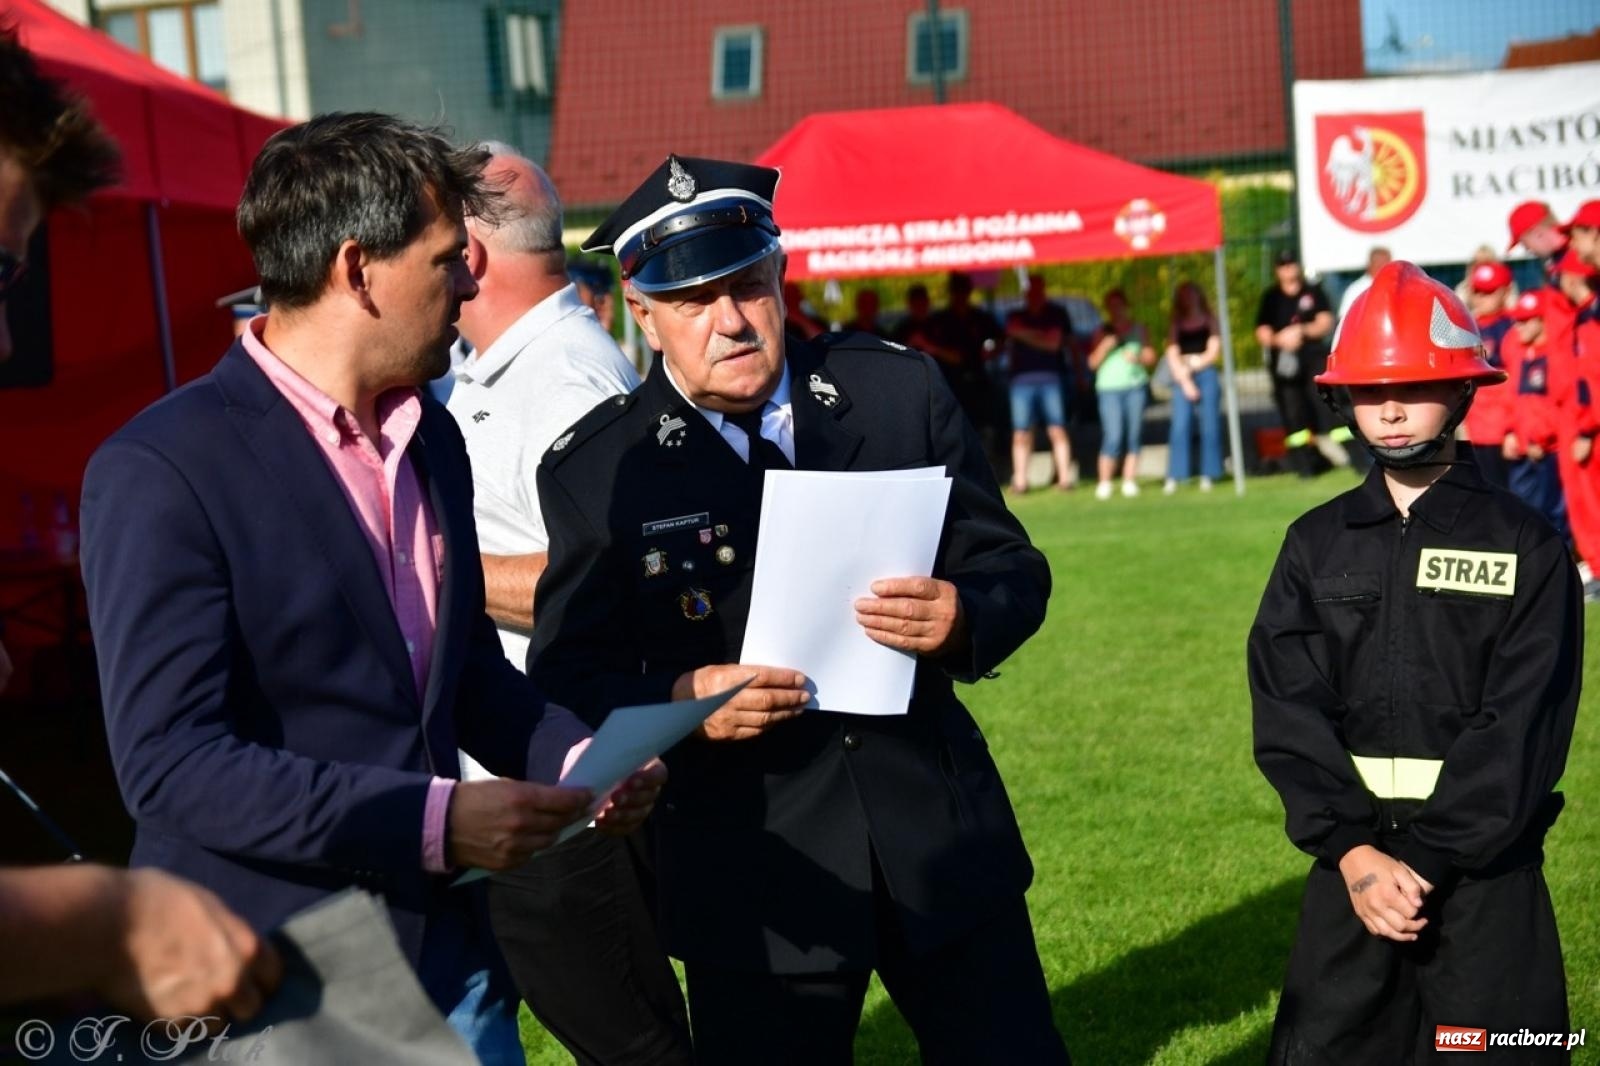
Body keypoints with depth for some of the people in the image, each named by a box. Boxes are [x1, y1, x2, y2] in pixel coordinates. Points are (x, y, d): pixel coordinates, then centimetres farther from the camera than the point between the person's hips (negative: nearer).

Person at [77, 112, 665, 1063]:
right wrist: (431, 820, -24)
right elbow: (169, 761, -20)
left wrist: (580, 756, 0)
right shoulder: (162, 470, -14)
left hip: (447, 959, 7)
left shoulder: (432, 437, 9)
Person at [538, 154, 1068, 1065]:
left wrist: (962, 616, -17)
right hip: (752, 879, -2)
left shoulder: (903, 391, 1)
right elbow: (567, 677, -2)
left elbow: (1014, 570, 5)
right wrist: (677, 702, -22)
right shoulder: (597, 469, -5)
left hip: (942, 836, 2)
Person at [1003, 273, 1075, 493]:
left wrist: (1024, 335, -6)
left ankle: (1065, 476, -6)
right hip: (1022, 380, 2)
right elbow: (1009, 349, 15)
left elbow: (1054, 343, -3)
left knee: (1057, 430, -8)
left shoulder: (1057, 314, 9)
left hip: (1051, 378, -2)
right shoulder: (1015, 318, 19)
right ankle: (1019, 480, -4)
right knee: (1020, 432, -5)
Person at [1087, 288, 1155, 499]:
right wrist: (1106, 345, -9)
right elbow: (1093, 362, 5)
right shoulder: (1103, 333, 10)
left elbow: (1151, 356, 15)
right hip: (1110, 388, -2)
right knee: (1113, 437, -12)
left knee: (1134, 436, 0)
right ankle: (1104, 483, -9)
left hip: (1136, 387, 2)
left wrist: (1138, 357, -6)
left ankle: (1130, 481, 3)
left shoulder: (1138, 329, 15)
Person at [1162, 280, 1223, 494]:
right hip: (1182, 379, 1)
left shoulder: (1209, 322, 9)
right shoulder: (1176, 327, 12)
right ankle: (1174, 477, -12)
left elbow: (1214, 352, 2)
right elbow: (1172, 356, 4)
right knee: (1180, 426, -9)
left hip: (1206, 374, -1)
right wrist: (1185, 381, -8)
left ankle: (1207, 475, -1)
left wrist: (1193, 366, -5)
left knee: (1209, 426, -5)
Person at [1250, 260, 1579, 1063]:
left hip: (1486, 868, -2)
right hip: (1351, 862, 3)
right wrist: (1354, 852, -15)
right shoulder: (1317, 544, 6)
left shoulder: (1525, 547, -3)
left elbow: (1520, 729, -10)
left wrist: (1424, 861, -17)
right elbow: (1288, 710, -2)